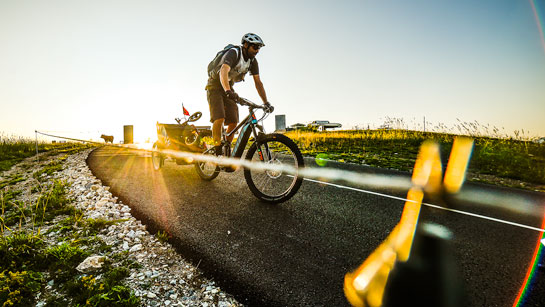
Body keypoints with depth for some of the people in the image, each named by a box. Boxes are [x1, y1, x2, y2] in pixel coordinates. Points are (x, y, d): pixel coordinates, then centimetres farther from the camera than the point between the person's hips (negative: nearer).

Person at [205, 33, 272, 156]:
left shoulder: (253, 61, -2)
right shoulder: (233, 53, -23)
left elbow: (258, 82, -1)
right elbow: (223, 72, -40)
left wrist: (266, 102, -8)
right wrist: (228, 91, -57)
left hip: (228, 88, 6)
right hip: (215, 86, -6)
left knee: (233, 122, -6)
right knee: (219, 118, -23)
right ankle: (217, 152, -16)